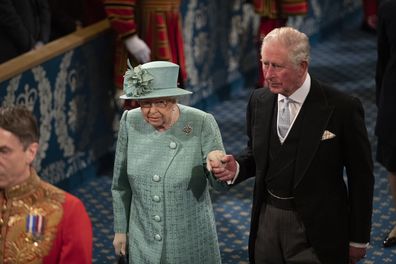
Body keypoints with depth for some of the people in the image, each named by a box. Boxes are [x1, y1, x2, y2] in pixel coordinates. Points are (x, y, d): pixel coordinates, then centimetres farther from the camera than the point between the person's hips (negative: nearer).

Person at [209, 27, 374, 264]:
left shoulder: (342, 108, -14)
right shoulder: (259, 100, 1)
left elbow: (361, 177, -7)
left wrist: (359, 239, -4)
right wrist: (237, 168, -7)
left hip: (315, 229, -5)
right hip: (267, 219, 5)